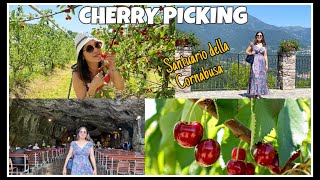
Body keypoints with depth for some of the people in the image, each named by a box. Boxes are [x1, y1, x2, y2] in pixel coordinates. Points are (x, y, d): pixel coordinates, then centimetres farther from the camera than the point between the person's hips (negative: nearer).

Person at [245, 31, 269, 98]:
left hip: (262, 62, 3)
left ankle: (259, 93, 6)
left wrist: (266, 64, 6)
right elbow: (247, 51, 11)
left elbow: (265, 55, 11)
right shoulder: (252, 44, 4)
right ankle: (253, 93, -10)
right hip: (255, 62, -3)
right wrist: (251, 53, -9)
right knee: (254, 77, -10)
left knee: (261, 77, 1)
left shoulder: (264, 45, 11)